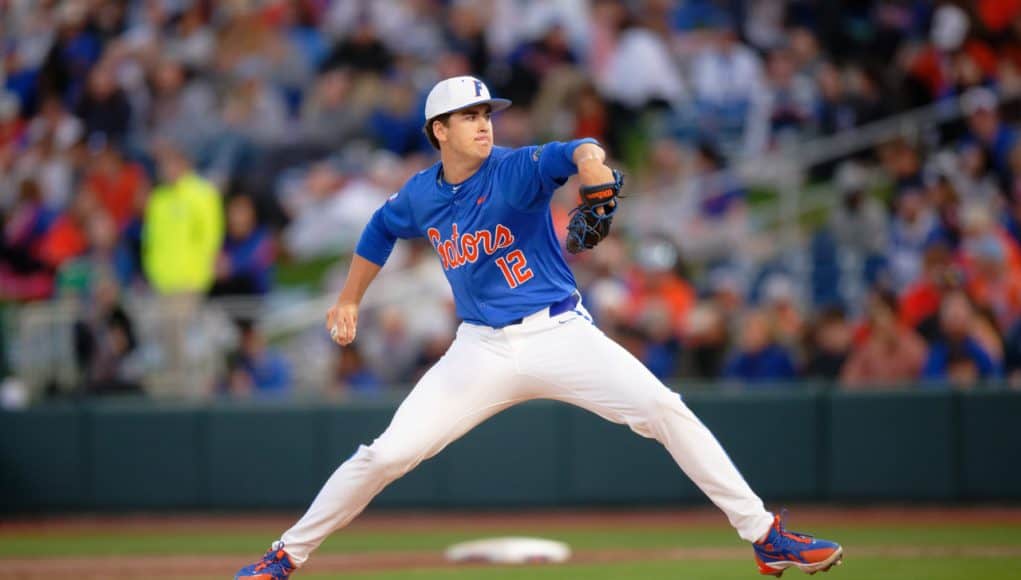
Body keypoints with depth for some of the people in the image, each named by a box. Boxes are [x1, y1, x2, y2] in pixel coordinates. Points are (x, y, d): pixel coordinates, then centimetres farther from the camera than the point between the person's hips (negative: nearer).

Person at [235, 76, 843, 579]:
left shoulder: (517, 170, -10)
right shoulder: (419, 197, 3)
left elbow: (570, 153, -32)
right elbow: (382, 231, 26)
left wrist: (589, 160, -56)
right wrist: (349, 301, 29)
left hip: (560, 334, -3)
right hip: (483, 350, 3)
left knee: (666, 411, -18)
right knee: (386, 454, -5)